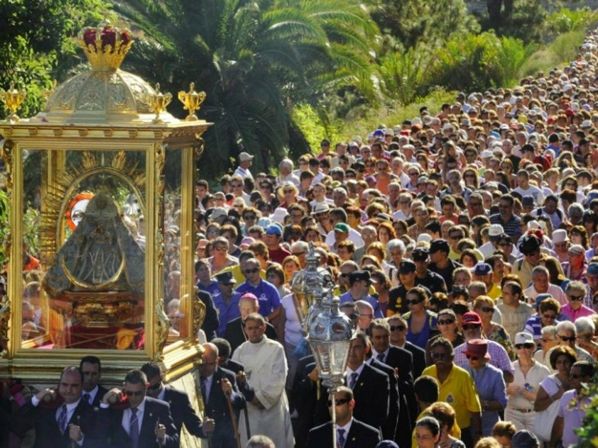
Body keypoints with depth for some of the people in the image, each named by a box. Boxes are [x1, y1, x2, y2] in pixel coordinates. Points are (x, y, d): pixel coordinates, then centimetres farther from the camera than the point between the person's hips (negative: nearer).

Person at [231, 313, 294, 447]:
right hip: (249, 407, 2)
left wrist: (262, 397, -9)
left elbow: (279, 378, -5)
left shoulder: (276, 349, 2)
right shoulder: (240, 351, 10)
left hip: (272, 406, -2)